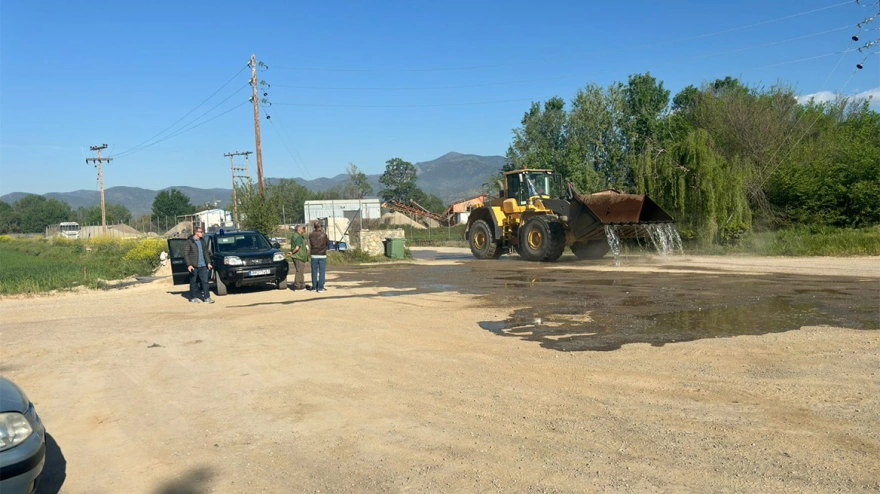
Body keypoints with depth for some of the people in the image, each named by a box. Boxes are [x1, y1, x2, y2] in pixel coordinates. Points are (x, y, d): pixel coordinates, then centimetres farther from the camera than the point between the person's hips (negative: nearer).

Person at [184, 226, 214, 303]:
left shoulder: (203, 241, 12)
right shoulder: (189, 242, -7)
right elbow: (186, 254, -9)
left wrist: (208, 263, 11)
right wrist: (189, 265, -16)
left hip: (203, 265, 5)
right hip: (194, 266, -5)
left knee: (205, 281, 0)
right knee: (193, 282, 5)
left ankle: (207, 297, 2)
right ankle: (193, 298, 14)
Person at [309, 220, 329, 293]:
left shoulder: (311, 235, -2)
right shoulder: (323, 235, -8)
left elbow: (310, 244, 6)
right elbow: (328, 243, 5)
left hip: (314, 256, 2)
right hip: (322, 255, -2)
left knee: (314, 271, 10)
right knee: (322, 272, 1)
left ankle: (314, 287, 14)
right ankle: (320, 288, -1)